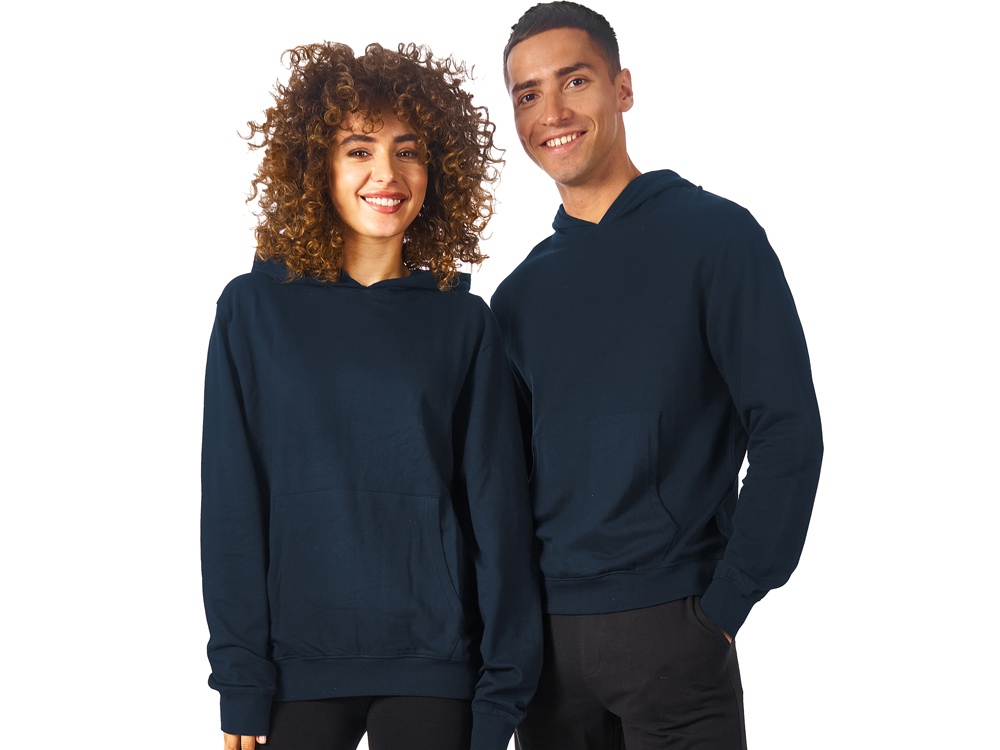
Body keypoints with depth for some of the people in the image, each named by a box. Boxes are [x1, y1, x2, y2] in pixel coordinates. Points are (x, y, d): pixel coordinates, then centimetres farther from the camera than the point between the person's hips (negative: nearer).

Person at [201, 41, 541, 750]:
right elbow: (233, 505, 0)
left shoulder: (462, 322, 2)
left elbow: (498, 510, 2)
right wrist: (240, 678, -5)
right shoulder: (255, 308, 0)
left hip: (432, 665, 1)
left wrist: (504, 690, -2)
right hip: (296, 666, 0)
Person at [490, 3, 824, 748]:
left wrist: (723, 605, -12)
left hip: (670, 630, -4)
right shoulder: (518, 294, 11)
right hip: (545, 633, 5)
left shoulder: (715, 234, -4)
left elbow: (788, 433, -8)